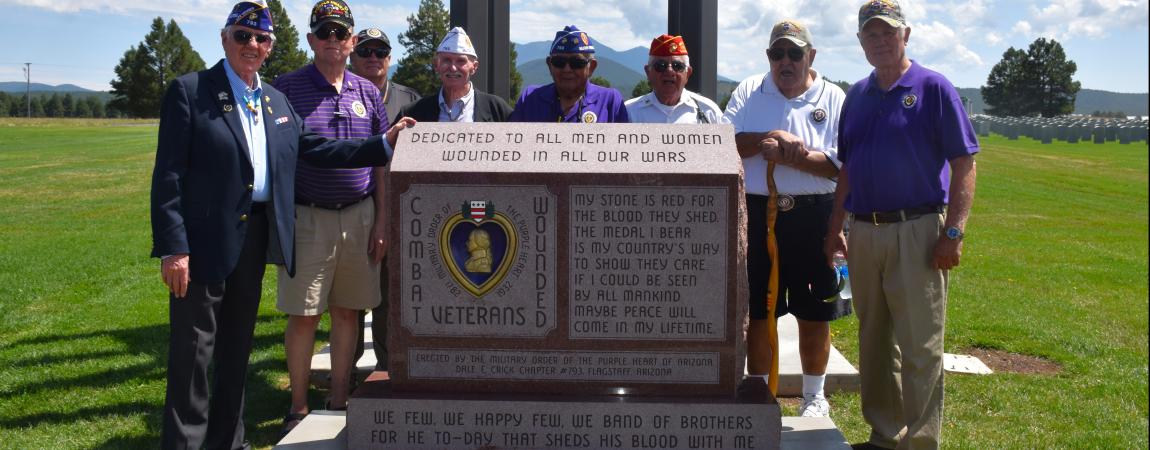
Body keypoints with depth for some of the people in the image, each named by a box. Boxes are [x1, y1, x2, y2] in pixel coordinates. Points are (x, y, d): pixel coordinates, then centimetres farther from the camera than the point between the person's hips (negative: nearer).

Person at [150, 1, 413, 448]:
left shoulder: (275, 100, 12)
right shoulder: (189, 91, -8)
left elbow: (315, 148, 13)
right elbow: (169, 174, -12)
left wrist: (383, 143, 6)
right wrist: (173, 247, -18)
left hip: (256, 238, 6)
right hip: (205, 239, -6)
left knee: (237, 344, 16)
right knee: (194, 348, 0)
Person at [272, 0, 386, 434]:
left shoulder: (367, 92, 8)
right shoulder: (287, 87, -2)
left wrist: (381, 220, 5)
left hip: (359, 217, 3)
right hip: (308, 216, -3)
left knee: (347, 311, 9)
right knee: (304, 315, 0)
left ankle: (338, 401, 20)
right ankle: (298, 407, 13)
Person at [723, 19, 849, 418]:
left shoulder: (833, 98, 3)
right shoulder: (748, 93, 8)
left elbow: (842, 163, -8)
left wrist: (789, 157, -16)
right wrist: (771, 139, -16)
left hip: (814, 216, -1)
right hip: (758, 214, 1)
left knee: (814, 314, 8)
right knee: (758, 313, 7)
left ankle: (814, 396, 24)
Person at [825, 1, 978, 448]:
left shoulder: (933, 88, -4)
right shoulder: (857, 95, 13)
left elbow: (963, 165, -7)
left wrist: (953, 232, -14)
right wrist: (835, 227, 13)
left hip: (916, 231, -6)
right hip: (863, 234, 6)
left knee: (919, 347, -3)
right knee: (874, 341, 13)